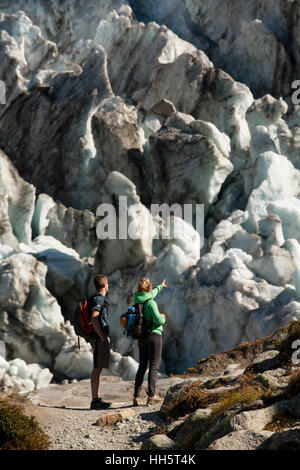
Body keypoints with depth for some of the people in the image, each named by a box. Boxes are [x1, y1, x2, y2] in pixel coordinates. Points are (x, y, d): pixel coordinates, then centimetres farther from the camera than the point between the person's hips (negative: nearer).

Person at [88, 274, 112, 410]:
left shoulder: (100, 299, 18)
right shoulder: (98, 299, -12)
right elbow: (94, 318, -23)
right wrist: (103, 337, -20)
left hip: (102, 338, 10)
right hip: (100, 338, -10)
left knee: (99, 369, 11)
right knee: (97, 369, -10)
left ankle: (97, 399, 15)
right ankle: (95, 400, -10)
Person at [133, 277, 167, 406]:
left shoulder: (137, 300, 7)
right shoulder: (150, 303, -16)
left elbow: (150, 294, 28)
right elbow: (158, 320, -21)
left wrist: (160, 287, 44)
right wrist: (163, 318, 3)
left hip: (141, 338, 7)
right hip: (154, 335, -7)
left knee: (142, 366, 12)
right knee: (154, 366, -1)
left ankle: (136, 397, 9)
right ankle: (151, 396, -2)